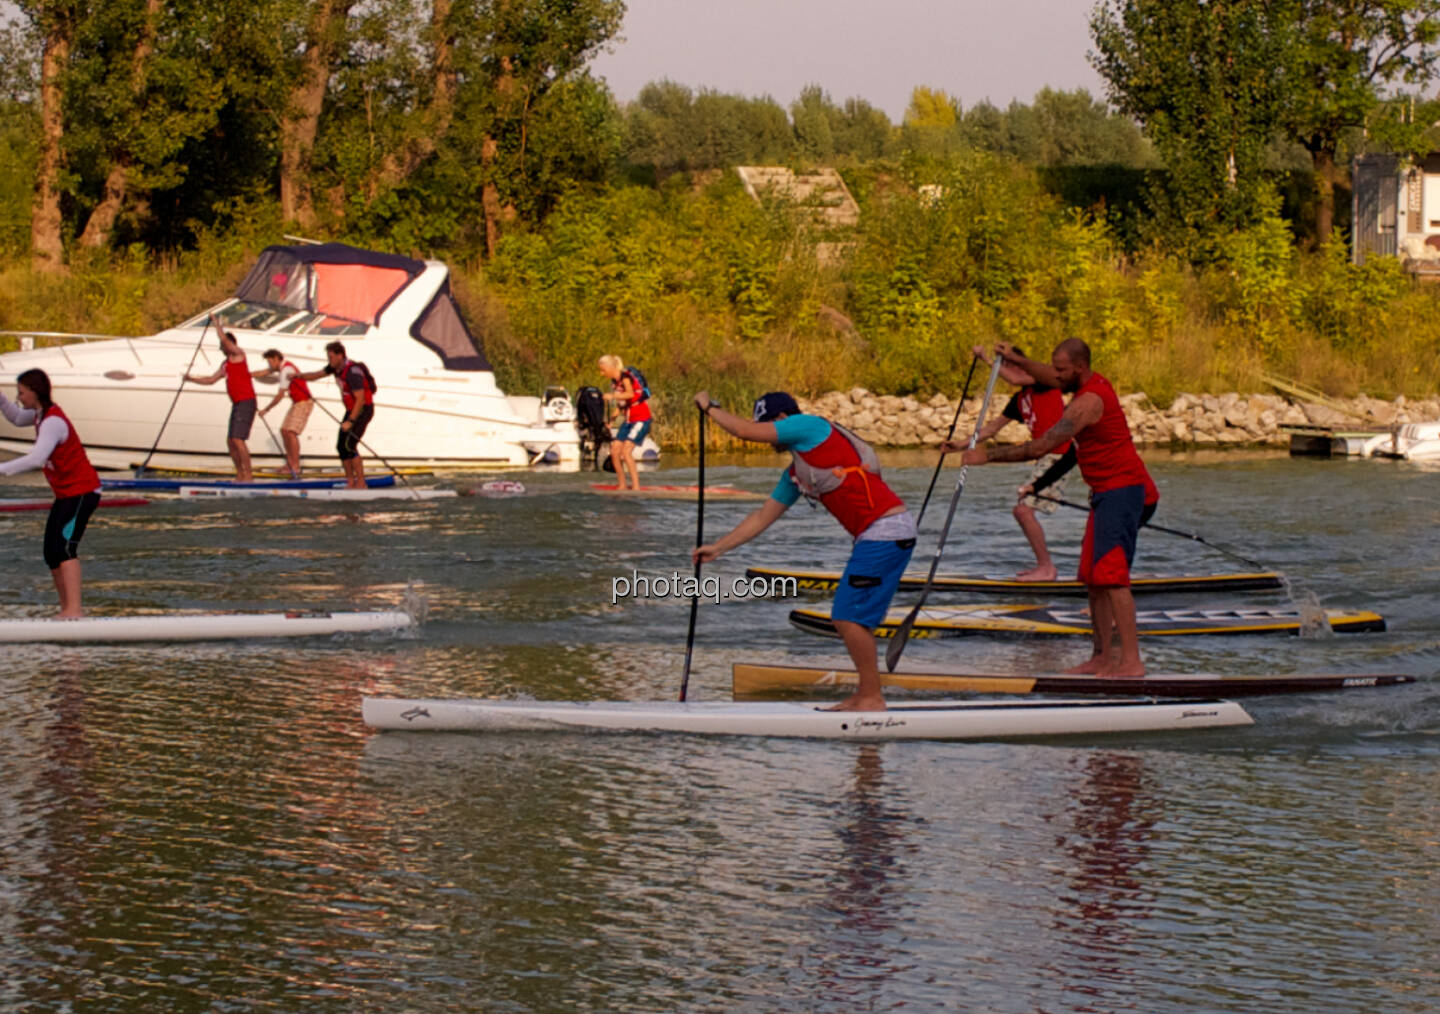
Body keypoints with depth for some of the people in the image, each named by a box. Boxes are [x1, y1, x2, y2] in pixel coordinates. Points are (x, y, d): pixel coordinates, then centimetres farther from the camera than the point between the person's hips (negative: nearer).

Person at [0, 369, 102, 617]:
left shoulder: (52, 422, -21)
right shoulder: (42, 413, 9)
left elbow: (36, 458, -34)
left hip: (82, 492, -10)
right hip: (65, 494, 10)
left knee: (65, 547, -22)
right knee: (51, 553, 9)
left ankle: (74, 609, -30)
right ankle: (67, 607, 15)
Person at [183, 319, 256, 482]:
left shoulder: (238, 354, -3)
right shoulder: (225, 364, 22)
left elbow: (224, 337, -15)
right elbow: (211, 380, 28)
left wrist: (216, 322, -2)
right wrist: (193, 379, 22)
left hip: (246, 403, -10)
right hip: (237, 404, 10)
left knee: (238, 439, -16)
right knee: (230, 441, 9)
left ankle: (248, 475, -16)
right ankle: (240, 474, 14)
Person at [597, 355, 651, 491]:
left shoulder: (625, 376, -17)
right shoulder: (614, 381, 9)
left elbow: (630, 394, -36)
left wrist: (612, 396, -38)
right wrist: (613, 419, 9)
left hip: (641, 419, -9)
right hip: (629, 420, 9)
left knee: (626, 451, -20)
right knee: (614, 450, 2)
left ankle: (636, 486, -18)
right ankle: (622, 485, 12)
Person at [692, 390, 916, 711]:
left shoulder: (811, 425, -5)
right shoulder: (795, 474, 20)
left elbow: (746, 431, -7)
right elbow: (764, 516, 26)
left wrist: (710, 407, 9)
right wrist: (718, 548, 27)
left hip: (887, 530, -10)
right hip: (874, 536, 10)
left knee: (850, 617, -11)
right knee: (848, 618, 13)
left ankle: (873, 697, -6)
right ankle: (866, 695, 18)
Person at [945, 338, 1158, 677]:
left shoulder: (1088, 402, -19)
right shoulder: (1094, 384, 12)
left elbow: (1040, 448, -21)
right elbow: (1050, 378, 34)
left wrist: (989, 455, -16)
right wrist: (1017, 361, 18)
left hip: (1122, 492, -11)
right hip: (1109, 494, 11)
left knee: (1111, 574, -18)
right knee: (1093, 577, 11)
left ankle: (1131, 660, -23)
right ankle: (1104, 656, 13)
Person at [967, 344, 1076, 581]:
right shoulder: (1019, 400, 16)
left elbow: (1015, 380, -25)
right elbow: (992, 428, 19)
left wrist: (987, 359, -19)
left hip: (1060, 454, -10)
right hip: (1046, 457, 10)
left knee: (1024, 509, -15)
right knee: (1021, 510, 12)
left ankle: (1046, 568, -10)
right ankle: (1045, 566, 19)